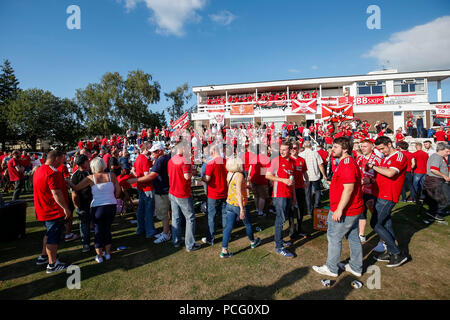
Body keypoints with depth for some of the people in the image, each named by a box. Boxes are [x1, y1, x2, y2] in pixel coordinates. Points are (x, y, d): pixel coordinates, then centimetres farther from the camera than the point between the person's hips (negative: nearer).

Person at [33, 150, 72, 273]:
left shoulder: (39, 170, 10)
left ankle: (43, 257, 38)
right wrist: (65, 208, -23)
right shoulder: (52, 173, -23)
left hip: (44, 210, 10)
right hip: (54, 211, -10)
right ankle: (52, 264, 11)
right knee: (53, 237, 1)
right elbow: (56, 193, -27)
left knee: (49, 234, 25)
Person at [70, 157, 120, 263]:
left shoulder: (90, 178, -6)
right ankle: (107, 253, 26)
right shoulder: (111, 175, -3)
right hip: (111, 206, 2)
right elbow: (118, 191, -1)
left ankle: (99, 256, 21)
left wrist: (69, 183, 18)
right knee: (107, 228, 18)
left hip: (97, 207, -2)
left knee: (98, 230, 14)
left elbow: (76, 188, 0)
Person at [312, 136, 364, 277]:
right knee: (353, 237, 18)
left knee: (334, 237, 3)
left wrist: (339, 209, -24)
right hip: (353, 208, 10)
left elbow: (349, 188, -27)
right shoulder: (348, 161, 13)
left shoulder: (347, 163, -21)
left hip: (344, 210, -10)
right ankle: (356, 267, 32)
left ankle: (331, 268, 18)